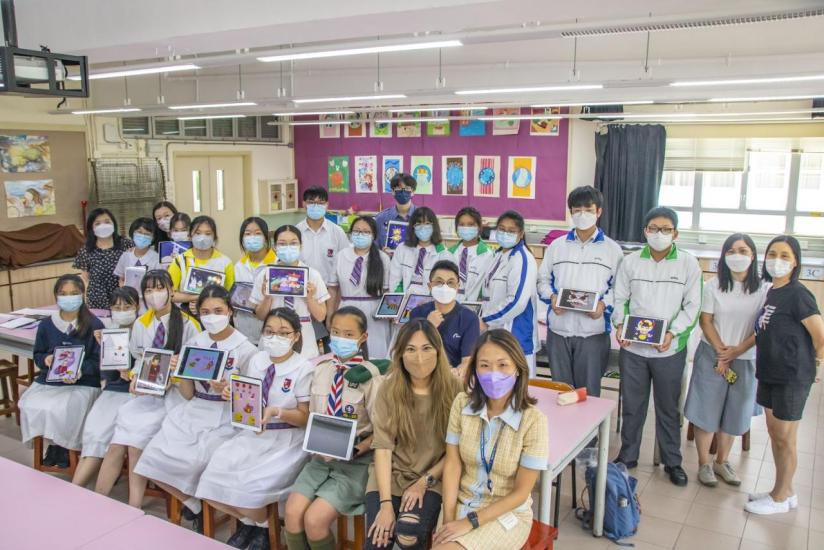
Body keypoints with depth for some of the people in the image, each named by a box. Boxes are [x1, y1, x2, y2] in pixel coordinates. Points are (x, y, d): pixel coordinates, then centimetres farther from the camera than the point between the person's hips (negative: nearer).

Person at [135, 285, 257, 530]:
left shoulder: (245, 349, -7)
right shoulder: (194, 343, 7)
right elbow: (188, 394, 8)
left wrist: (228, 390, -23)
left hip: (226, 417, -5)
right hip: (194, 411, 5)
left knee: (193, 462, -26)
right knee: (156, 456, -15)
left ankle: (197, 503, 9)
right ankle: (195, 507, 8)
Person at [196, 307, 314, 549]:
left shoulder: (304, 369, -12)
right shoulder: (256, 360, 4)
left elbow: (306, 418, -10)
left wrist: (277, 412, -26)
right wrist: (233, 396, -10)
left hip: (286, 439, -5)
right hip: (253, 433, 6)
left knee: (250, 485, -22)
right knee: (215, 477, -12)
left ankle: (261, 526, 15)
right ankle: (247, 521, 19)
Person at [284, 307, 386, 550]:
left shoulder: (370, 376, -12)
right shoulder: (321, 369, 4)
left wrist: (355, 451, -19)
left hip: (355, 462, -5)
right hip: (321, 457, 5)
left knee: (314, 519, -18)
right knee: (292, 513, -14)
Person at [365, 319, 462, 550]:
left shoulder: (453, 389, -7)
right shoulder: (388, 389, -3)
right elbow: (383, 447, -8)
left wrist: (425, 481, -13)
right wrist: (386, 503, -16)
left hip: (433, 479, -1)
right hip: (391, 475, 1)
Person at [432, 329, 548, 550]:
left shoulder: (533, 421, -18)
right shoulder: (462, 404, -6)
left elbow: (520, 492, -13)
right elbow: (452, 464, -4)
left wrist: (471, 521, -16)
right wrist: (448, 520, -12)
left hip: (508, 513, -3)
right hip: (462, 504, 3)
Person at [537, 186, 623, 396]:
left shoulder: (612, 249, 3)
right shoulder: (556, 246, 9)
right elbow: (543, 279, 12)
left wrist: (604, 304, -16)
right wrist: (551, 297, -8)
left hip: (593, 331, -2)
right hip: (558, 329, 2)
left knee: (588, 392, 5)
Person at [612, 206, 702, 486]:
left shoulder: (688, 263, -3)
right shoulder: (630, 262, 2)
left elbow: (692, 306, -3)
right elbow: (620, 298, 7)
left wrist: (672, 332, -16)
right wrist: (620, 324, -10)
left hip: (670, 348, -1)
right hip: (632, 347, 1)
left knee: (668, 407, 12)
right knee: (632, 405, 12)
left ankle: (672, 461, 29)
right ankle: (627, 456, 28)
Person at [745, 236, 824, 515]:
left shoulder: (797, 295, -16)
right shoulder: (770, 292, 7)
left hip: (792, 378, -8)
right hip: (769, 375, 8)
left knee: (784, 438, 5)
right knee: (774, 433, 17)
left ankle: (782, 497, 21)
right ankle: (784, 490, 32)